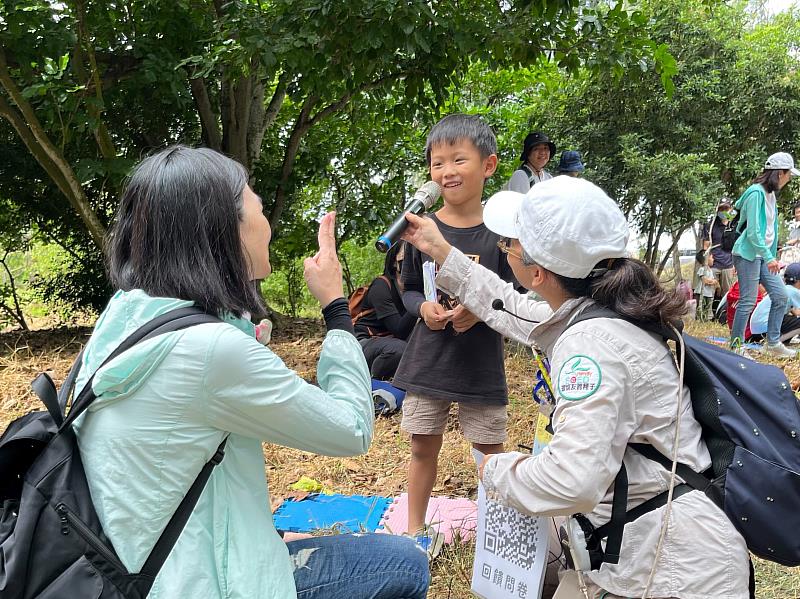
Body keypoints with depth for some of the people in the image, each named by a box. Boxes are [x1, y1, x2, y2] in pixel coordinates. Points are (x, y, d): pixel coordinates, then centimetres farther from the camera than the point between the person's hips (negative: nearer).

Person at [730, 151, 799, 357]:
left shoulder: (771, 194, 13)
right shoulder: (756, 193, -16)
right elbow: (752, 231, -21)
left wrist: (771, 256, 14)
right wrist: (769, 257, -22)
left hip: (764, 255, 10)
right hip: (748, 254, -10)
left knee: (780, 296, 7)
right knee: (748, 301, -7)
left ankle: (773, 343, 15)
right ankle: (735, 348, 1)